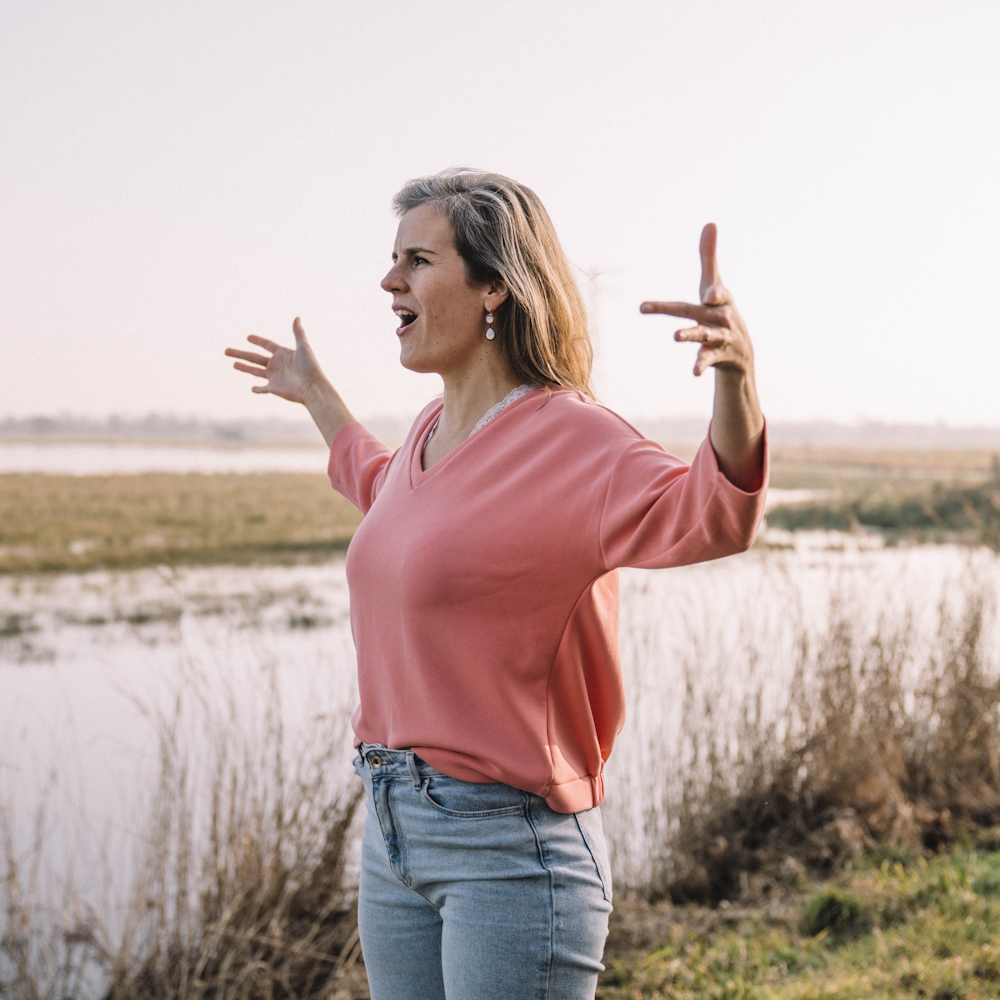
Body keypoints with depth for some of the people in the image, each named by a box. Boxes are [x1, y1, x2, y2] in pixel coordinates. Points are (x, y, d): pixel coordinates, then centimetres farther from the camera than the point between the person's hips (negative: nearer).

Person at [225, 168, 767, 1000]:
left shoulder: (570, 439, -16)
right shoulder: (433, 432, 9)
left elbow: (712, 516, -34)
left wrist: (735, 379, -50)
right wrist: (315, 394, 44)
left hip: (512, 845, -8)